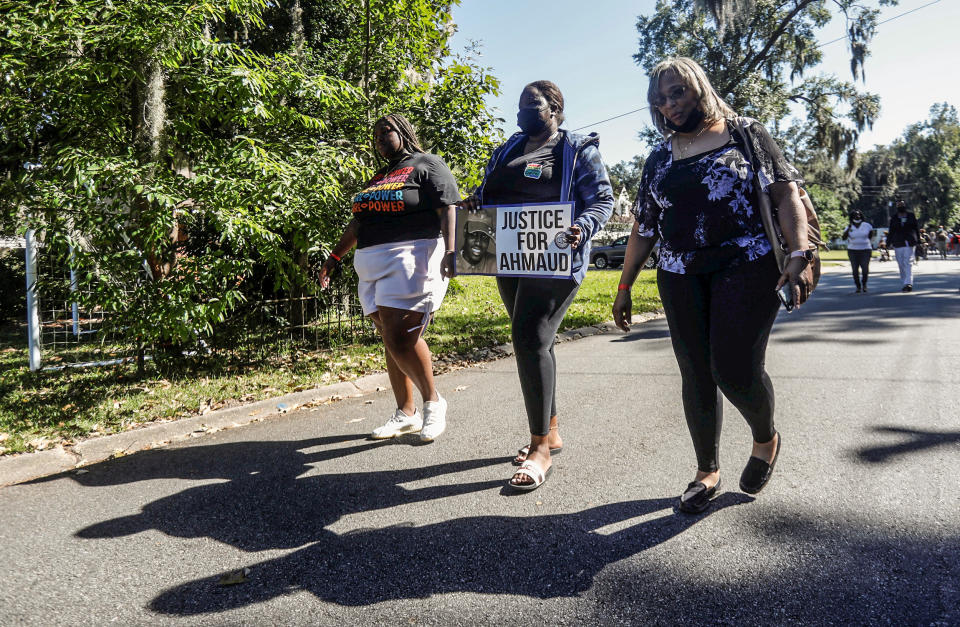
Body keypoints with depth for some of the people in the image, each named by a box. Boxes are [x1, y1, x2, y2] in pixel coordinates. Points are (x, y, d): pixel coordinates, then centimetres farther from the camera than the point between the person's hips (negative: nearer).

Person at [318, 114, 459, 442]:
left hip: (412, 259, -8)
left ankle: (433, 402, 3)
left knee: (401, 336, -17)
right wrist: (334, 257, 25)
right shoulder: (379, 176, 25)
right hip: (373, 264, 8)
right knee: (391, 340, 6)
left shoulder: (427, 165, 2)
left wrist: (450, 250, -24)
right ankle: (406, 414, 14)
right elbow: (358, 222, 27)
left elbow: (448, 210, -10)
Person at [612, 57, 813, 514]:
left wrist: (799, 254, -15)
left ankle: (765, 438, 21)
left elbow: (786, 195, -1)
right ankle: (707, 471, 19)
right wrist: (624, 286, 12)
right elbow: (643, 229, 16)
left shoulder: (745, 135, 6)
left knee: (735, 369, -12)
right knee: (696, 374, 3)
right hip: (681, 276, 4)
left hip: (747, 266, -4)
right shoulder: (659, 159, 16)